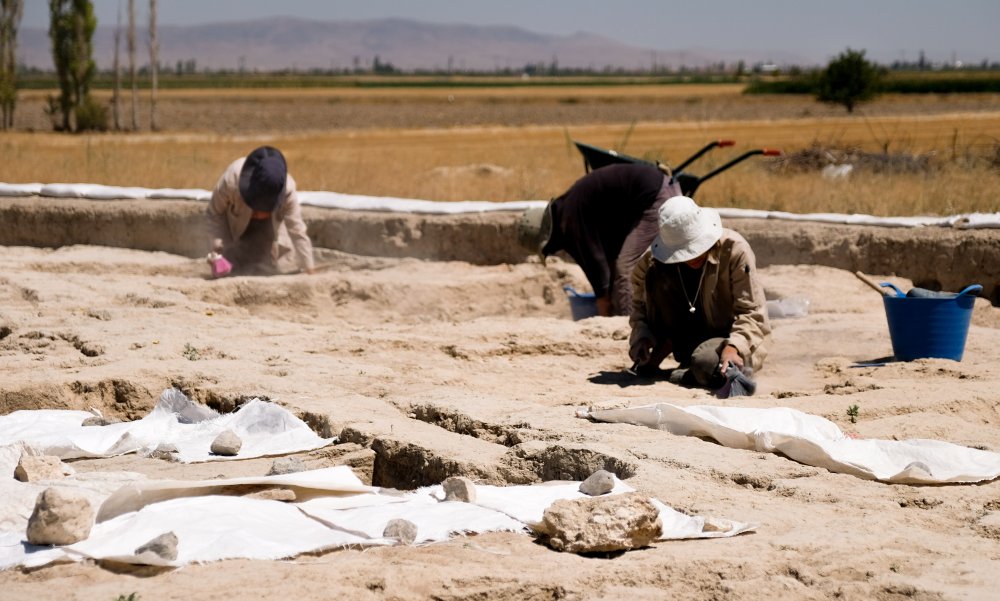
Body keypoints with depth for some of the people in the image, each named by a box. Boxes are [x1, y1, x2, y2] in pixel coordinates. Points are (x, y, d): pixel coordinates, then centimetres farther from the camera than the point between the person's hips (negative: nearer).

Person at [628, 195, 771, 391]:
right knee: (656, 275, -19)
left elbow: (752, 312, -20)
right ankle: (656, 355, -8)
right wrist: (642, 336, -16)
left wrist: (733, 346, -38)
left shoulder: (734, 249, -20)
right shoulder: (652, 261, -11)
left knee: (708, 362, -42)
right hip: (688, 342, 4)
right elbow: (641, 303, 5)